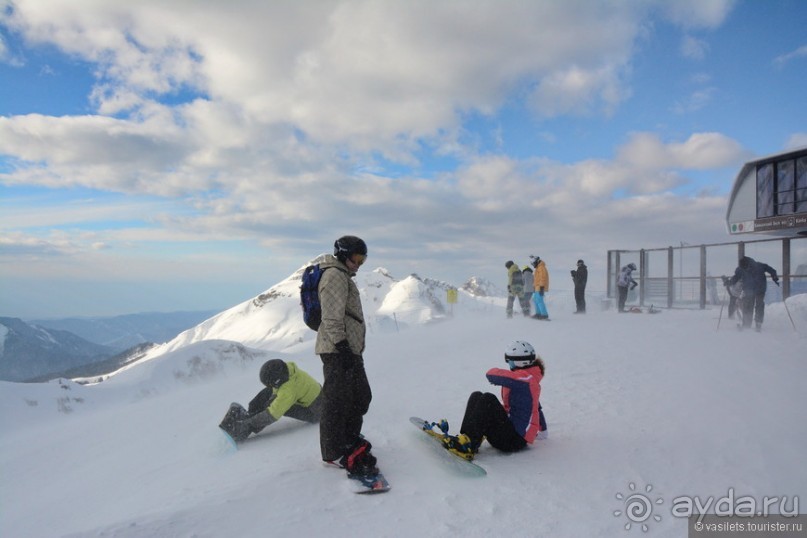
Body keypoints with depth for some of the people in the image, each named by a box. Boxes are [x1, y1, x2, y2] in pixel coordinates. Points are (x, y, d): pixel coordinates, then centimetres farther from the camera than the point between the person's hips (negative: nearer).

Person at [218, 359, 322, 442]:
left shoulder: (289, 391, -38)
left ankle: (245, 429, -12)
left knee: (277, 407, -25)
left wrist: (247, 423, -31)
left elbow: (272, 416, -35)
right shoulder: (287, 368, -15)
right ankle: (249, 414, 3)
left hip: (314, 413, -9)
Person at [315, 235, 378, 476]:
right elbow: (332, 317, -20)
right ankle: (333, 452, 7)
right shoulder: (334, 275, -12)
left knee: (361, 396, 18)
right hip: (338, 351, -11)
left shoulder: (343, 276, 22)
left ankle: (350, 439, 32)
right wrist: (342, 347, -22)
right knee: (337, 401, -3)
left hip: (350, 350, 11)